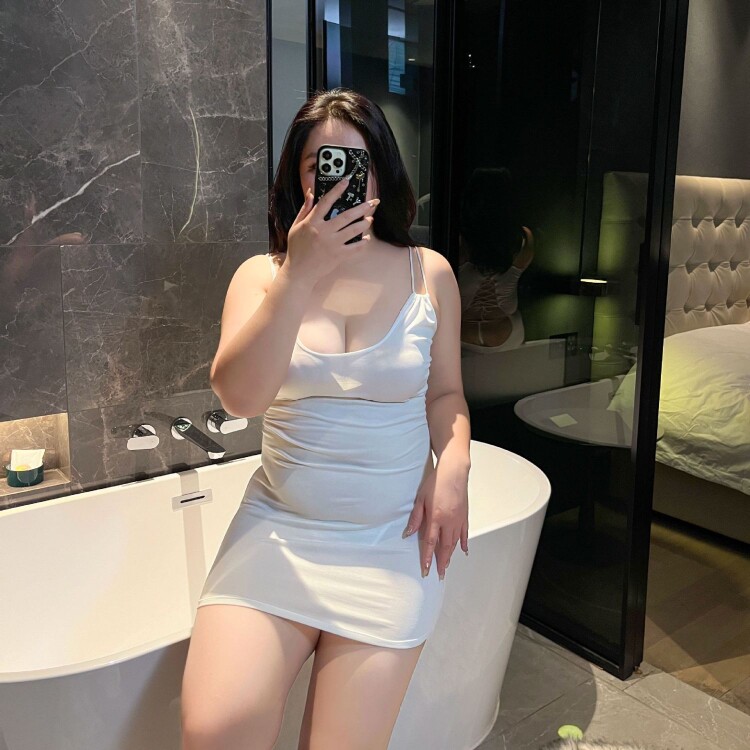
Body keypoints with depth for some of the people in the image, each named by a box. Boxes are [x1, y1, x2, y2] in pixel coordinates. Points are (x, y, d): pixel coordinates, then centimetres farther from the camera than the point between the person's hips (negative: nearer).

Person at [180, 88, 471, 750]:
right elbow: (240, 397, -14)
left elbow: (444, 392, 11)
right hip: (278, 526, 1)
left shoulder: (427, 272, 3)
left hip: (392, 541, 0)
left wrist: (453, 468, -8)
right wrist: (299, 274, -20)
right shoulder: (263, 274, 2)